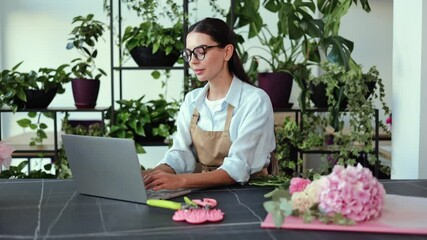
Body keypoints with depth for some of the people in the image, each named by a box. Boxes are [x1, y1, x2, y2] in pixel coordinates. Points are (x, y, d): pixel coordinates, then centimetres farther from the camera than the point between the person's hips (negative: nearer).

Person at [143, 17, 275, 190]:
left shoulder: (255, 101, -12)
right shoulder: (191, 100, 7)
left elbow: (238, 169, -20)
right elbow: (181, 153, -1)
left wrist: (180, 180, -32)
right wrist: (153, 174, -21)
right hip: (202, 190, 5)